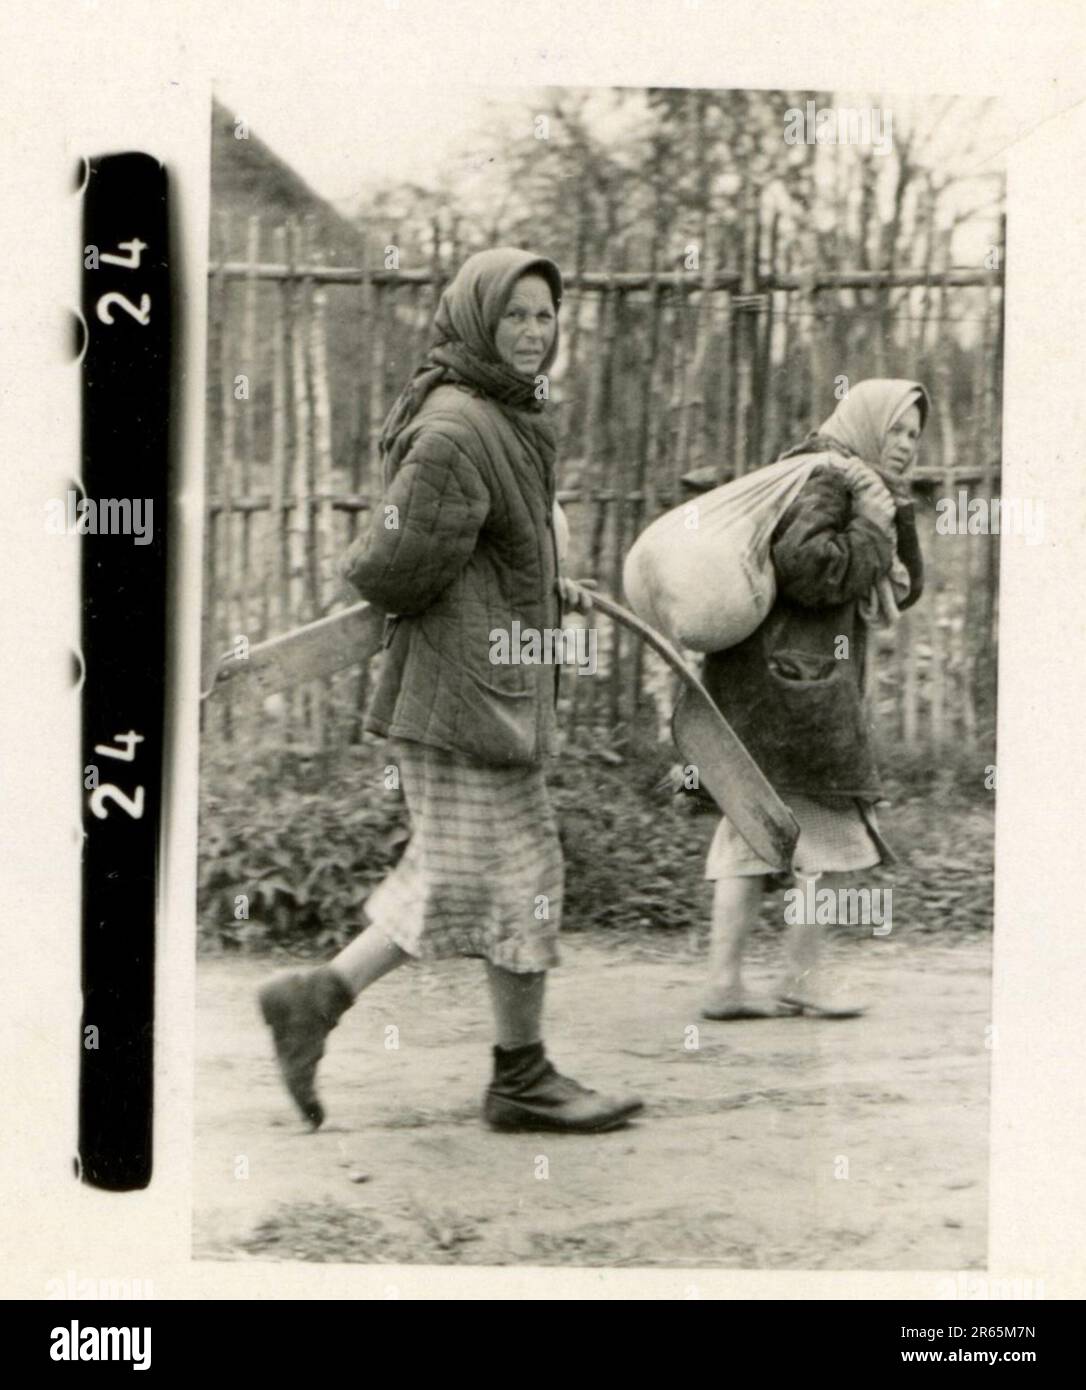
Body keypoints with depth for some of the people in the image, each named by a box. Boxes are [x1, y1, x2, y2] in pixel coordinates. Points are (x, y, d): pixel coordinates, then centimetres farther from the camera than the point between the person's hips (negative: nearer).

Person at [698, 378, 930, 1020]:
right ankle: (805, 973, 10)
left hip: (756, 678, 10)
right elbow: (799, 557, -26)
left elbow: (903, 591, 19)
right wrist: (873, 541, -12)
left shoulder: (865, 490, 23)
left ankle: (725, 981, 8)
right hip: (796, 672, -10)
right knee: (829, 819, 1)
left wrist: (900, 515, 5)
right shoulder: (828, 477, -8)